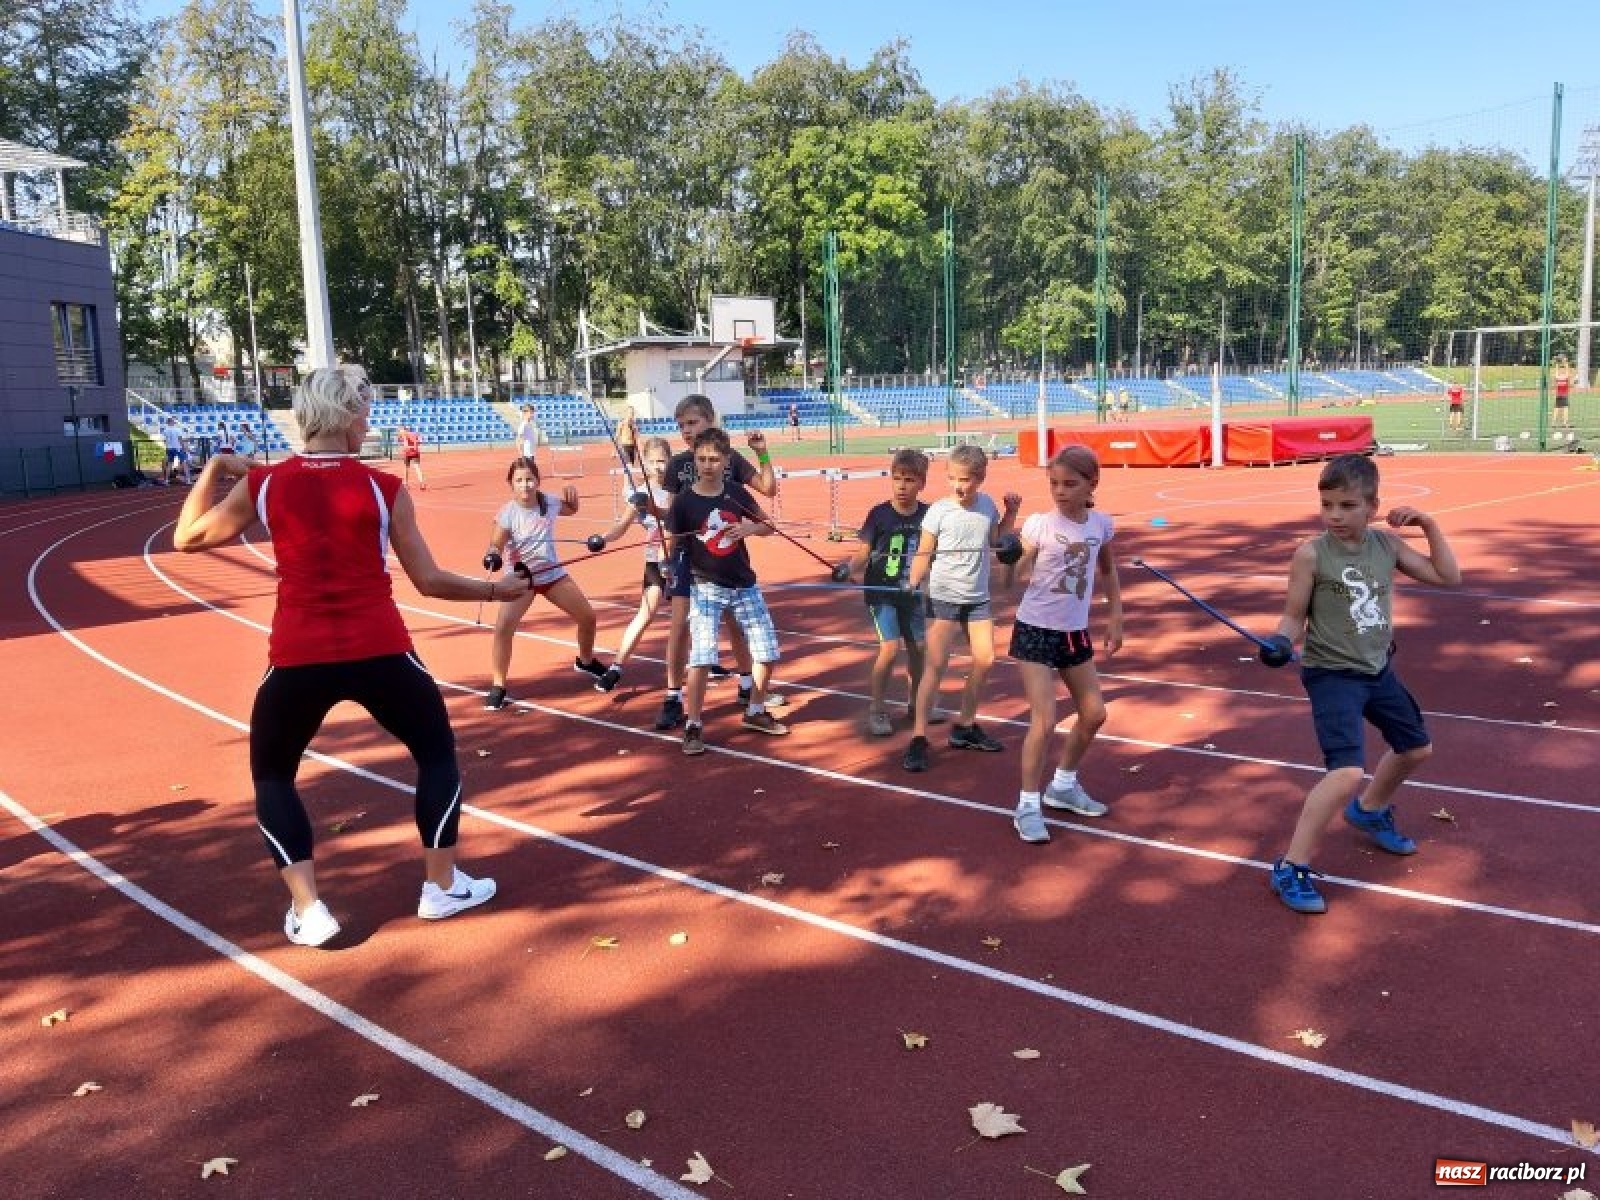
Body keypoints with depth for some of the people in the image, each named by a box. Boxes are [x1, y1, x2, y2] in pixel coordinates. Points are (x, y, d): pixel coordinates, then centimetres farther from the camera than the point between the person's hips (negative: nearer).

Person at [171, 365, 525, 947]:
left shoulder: (262, 484, 1)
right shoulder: (383, 489, -3)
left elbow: (186, 538, 16)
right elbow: (428, 580, 1)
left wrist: (212, 470, 27)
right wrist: (496, 589, 15)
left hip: (297, 659, 1)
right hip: (379, 653, -1)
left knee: (271, 776, 24)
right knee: (437, 752, 22)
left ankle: (308, 910, 15)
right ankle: (442, 886, 25)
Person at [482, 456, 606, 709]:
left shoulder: (549, 501, -8)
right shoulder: (507, 514, -20)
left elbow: (572, 509, 13)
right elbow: (495, 546, -23)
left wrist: (572, 495, -9)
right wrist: (492, 556, -46)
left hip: (553, 573, 4)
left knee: (588, 617, 11)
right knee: (503, 627, -23)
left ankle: (585, 661, 41)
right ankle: (498, 686, -9)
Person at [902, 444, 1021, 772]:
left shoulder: (987, 505, 1)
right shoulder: (939, 510, -11)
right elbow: (924, 553, -7)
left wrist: (1011, 513, 5)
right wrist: (913, 584, -19)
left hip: (978, 597, 5)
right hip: (943, 597, -5)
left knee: (985, 660, 7)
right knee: (935, 665, -10)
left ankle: (965, 727, 25)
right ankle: (918, 738, -9)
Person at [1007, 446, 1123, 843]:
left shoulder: (1101, 524, -2)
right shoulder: (1038, 524, -15)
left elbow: (1108, 571, 16)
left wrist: (1116, 617, 17)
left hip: (1075, 633, 6)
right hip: (1035, 632, -6)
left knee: (1094, 714, 14)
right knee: (1044, 719, -11)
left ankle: (1062, 785, 35)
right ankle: (1028, 805, 4)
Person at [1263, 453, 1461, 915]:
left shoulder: (1387, 544, -1)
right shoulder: (1311, 553, -16)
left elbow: (1448, 577, 5)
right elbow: (1295, 615, -11)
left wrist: (1429, 524, -5)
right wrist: (1280, 641, -31)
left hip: (1378, 670, 7)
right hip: (1331, 674, -7)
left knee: (1416, 748, 25)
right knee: (1348, 773, -22)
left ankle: (1369, 811, 53)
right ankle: (1291, 868, -10)